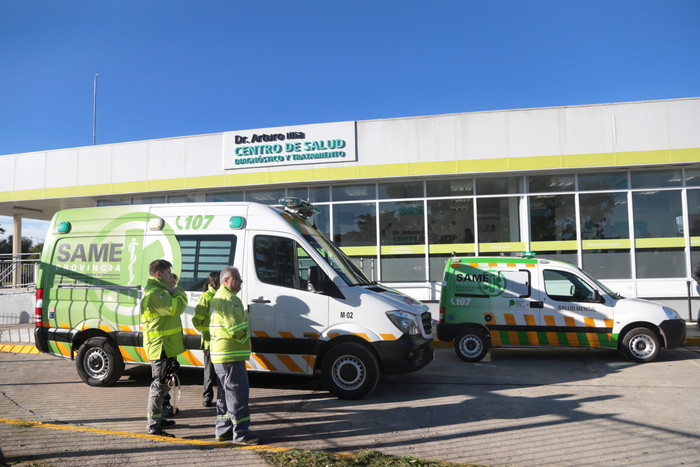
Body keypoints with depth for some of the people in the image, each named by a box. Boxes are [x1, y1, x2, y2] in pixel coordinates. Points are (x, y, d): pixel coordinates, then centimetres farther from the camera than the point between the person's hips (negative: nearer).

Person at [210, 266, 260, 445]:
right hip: (230, 355, -11)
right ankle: (241, 434, -1)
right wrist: (244, 338, -5)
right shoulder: (228, 299, -17)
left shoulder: (218, 297, 19)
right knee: (237, 393, -6)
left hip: (221, 355, 11)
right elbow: (236, 328, -24)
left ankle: (223, 430, 26)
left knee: (225, 394, 17)